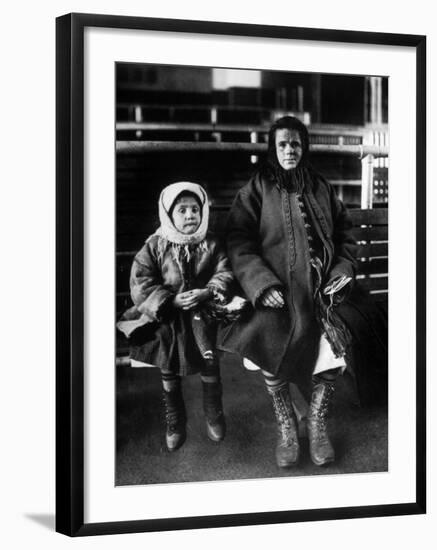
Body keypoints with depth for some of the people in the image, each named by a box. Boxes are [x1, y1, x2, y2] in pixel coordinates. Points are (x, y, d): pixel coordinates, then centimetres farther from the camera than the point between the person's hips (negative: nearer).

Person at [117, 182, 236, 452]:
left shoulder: (211, 245, -2)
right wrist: (171, 301, -20)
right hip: (167, 321, 0)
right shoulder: (155, 246, -6)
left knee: (210, 368, 5)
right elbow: (141, 285, -10)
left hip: (203, 317, 0)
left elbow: (224, 275, -5)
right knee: (169, 374, 11)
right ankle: (175, 423, 30)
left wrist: (207, 292, -23)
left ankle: (214, 415, 29)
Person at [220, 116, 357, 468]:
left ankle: (317, 424, 16)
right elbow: (239, 242, -6)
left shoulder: (320, 188, 10)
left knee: (333, 362, -9)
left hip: (320, 294, 2)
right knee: (273, 366, -2)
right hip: (277, 295, -2)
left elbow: (344, 234, 16)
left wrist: (343, 271, -1)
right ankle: (286, 428, 23)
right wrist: (262, 285, -17)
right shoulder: (258, 190, 0)